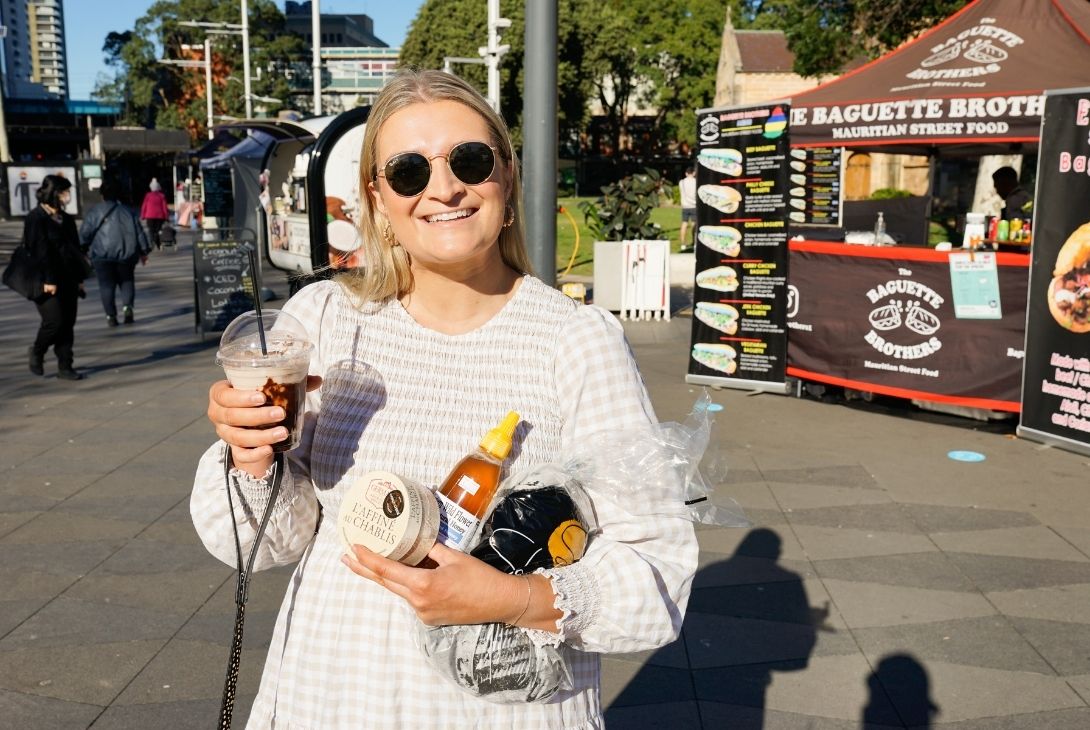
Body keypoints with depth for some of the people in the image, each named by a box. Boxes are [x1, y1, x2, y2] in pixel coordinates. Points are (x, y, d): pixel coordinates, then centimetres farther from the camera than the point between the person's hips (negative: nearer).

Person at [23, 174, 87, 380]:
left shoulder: (66, 219, 13)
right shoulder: (36, 219, -9)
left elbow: (75, 249, 16)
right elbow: (40, 252, -15)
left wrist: (80, 278, 13)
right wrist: (48, 280, -19)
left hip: (68, 281, 7)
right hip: (47, 282, -7)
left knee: (68, 324, 5)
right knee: (54, 321, -9)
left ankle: (65, 366, 11)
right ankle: (37, 352, 18)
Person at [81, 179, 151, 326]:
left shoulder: (95, 212, 1)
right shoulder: (127, 211, 9)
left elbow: (85, 233, -1)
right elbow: (139, 232, 9)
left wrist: (82, 251, 10)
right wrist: (144, 251, 16)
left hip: (103, 255, -2)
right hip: (126, 254, 2)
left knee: (107, 285, 5)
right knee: (127, 281, 14)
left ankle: (111, 315, 1)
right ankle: (127, 305, -9)